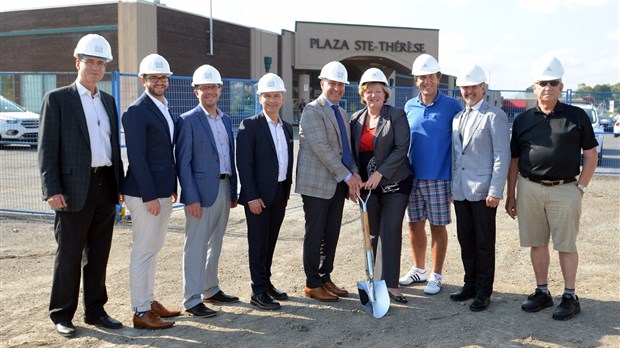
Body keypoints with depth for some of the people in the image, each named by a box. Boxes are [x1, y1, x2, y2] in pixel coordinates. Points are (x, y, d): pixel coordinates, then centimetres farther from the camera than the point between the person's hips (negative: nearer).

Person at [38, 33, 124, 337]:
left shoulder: (108, 101, 15)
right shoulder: (57, 99, -2)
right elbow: (47, 148, -7)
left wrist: (119, 184, 13)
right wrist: (51, 189, -14)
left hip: (105, 187, 5)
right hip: (74, 189, -5)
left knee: (98, 255, 12)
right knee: (69, 256, 3)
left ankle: (95, 310, 24)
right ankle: (62, 315, 17)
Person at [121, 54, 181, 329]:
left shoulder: (163, 108, 14)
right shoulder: (137, 111, -13)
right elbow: (136, 157, -18)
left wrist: (172, 188, 15)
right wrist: (150, 196, -20)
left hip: (162, 192, 9)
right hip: (144, 194, -9)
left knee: (152, 249, 17)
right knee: (143, 252, -2)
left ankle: (148, 301, 29)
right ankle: (140, 312, 8)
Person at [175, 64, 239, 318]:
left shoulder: (226, 120, 14)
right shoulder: (188, 121, -7)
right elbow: (183, 162, -11)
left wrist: (234, 192, 12)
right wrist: (191, 197, -17)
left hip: (224, 189, 7)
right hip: (202, 190, -7)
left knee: (215, 244, 17)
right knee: (196, 246, -2)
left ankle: (211, 290, 30)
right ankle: (192, 300, 6)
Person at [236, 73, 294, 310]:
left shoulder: (287, 128, 12)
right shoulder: (250, 126, -9)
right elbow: (244, 163, -13)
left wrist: (287, 191, 12)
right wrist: (252, 196, -17)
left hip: (280, 193, 6)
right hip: (259, 195, -6)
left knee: (270, 241, 14)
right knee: (258, 242, 1)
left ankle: (266, 283, 26)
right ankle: (258, 291, 8)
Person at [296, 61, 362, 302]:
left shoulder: (342, 113, 16)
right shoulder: (312, 111, -10)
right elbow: (321, 148, -18)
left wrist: (354, 173, -1)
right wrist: (347, 176, -18)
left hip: (338, 183, 7)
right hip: (317, 183, -7)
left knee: (332, 235, 11)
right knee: (315, 235, 1)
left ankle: (325, 278, 23)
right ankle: (312, 284, 11)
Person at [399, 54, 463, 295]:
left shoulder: (452, 107, -5)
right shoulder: (409, 107, 8)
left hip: (439, 178, -4)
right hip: (412, 177, 4)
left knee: (438, 227, 5)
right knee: (415, 224, 12)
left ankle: (436, 276, 17)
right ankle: (418, 269, 29)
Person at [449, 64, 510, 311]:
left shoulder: (494, 116, -6)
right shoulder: (457, 118, 15)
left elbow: (502, 156, -11)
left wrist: (495, 191, -16)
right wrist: (451, 186, 15)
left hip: (483, 191, -6)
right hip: (460, 191, 7)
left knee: (484, 244, 3)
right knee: (466, 241, 13)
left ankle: (483, 291, 14)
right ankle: (470, 284, 27)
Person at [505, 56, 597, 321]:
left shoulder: (577, 116, 1)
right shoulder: (522, 120, 7)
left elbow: (591, 155, 4)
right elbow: (514, 160, 10)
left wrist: (581, 187, -3)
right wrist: (511, 195, 8)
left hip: (565, 190, -3)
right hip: (529, 189, 3)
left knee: (566, 245, 4)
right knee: (537, 243, 10)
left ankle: (570, 298, 15)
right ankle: (542, 292, 23)